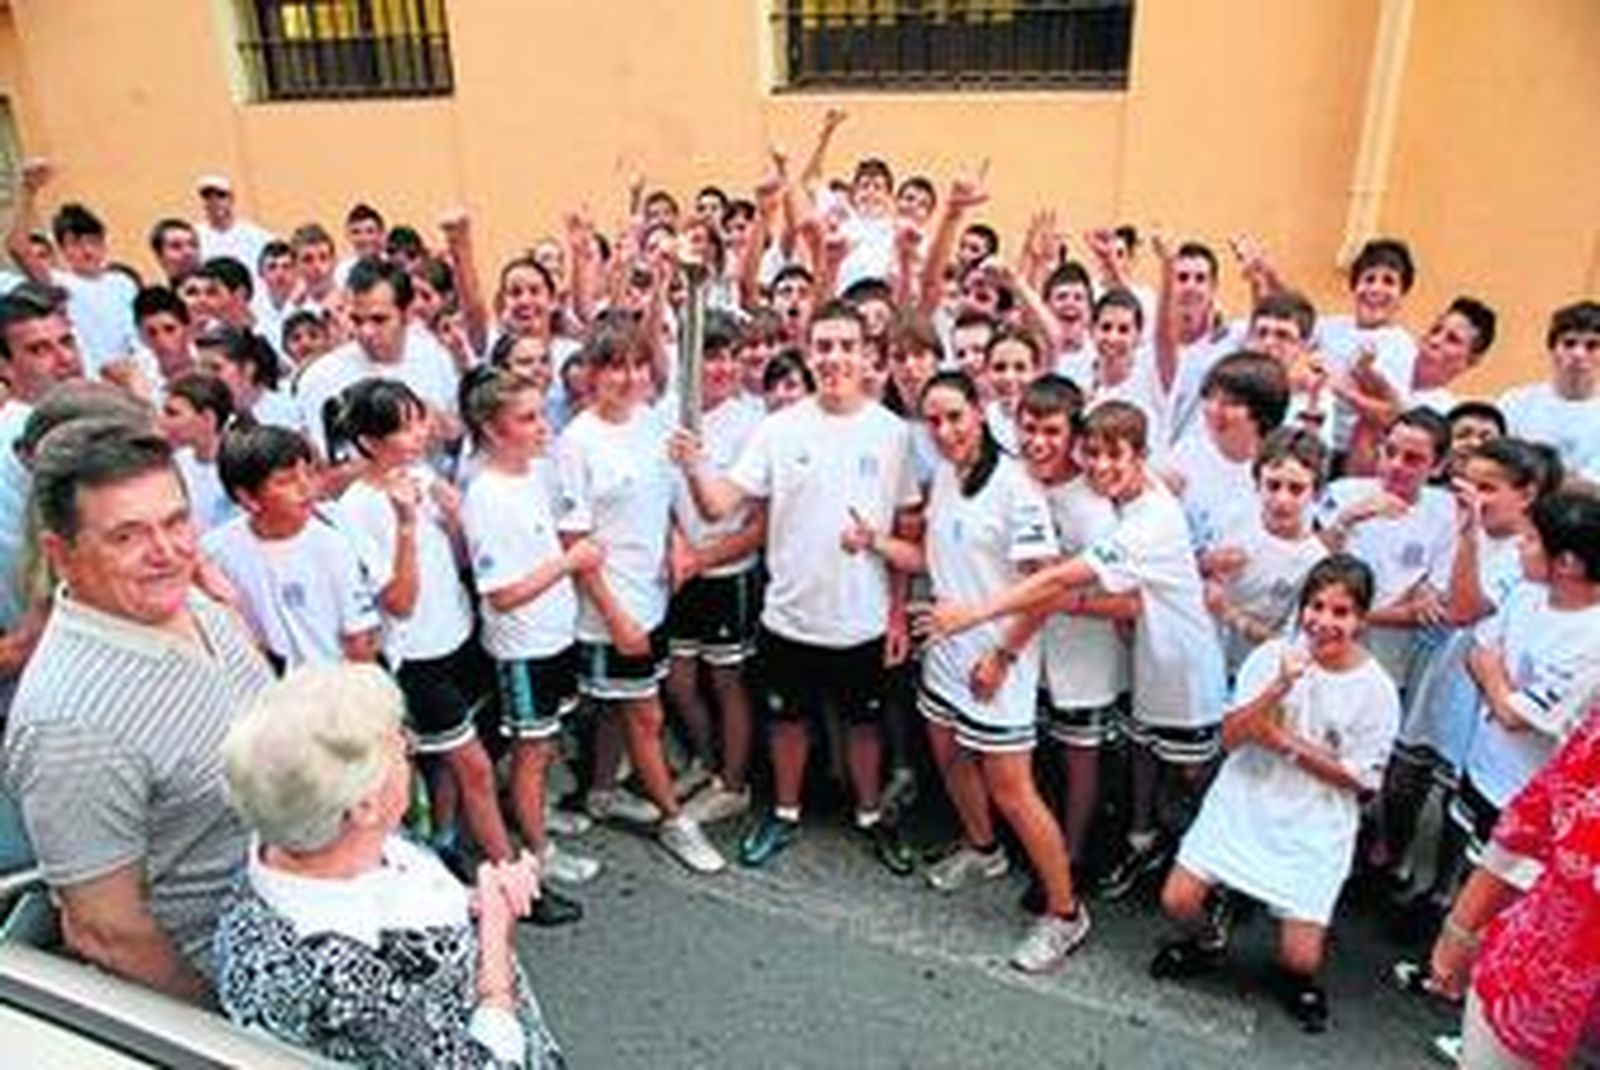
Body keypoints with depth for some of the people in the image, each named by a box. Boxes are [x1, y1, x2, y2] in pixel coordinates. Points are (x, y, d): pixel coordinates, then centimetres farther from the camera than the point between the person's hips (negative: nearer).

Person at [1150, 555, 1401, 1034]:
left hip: (1315, 826, -1)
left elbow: (1357, 779, -5)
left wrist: (1287, 742, -14)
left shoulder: (1377, 691, -9)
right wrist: (1282, 686, -25)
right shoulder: (1273, 655, -7)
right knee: (1178, 900, -7)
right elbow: (1230, 737, -12)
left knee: (1300, 957, -6)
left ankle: (1299, 977, 32)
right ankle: (1209, 938, 29)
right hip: (1244, 802, 2)